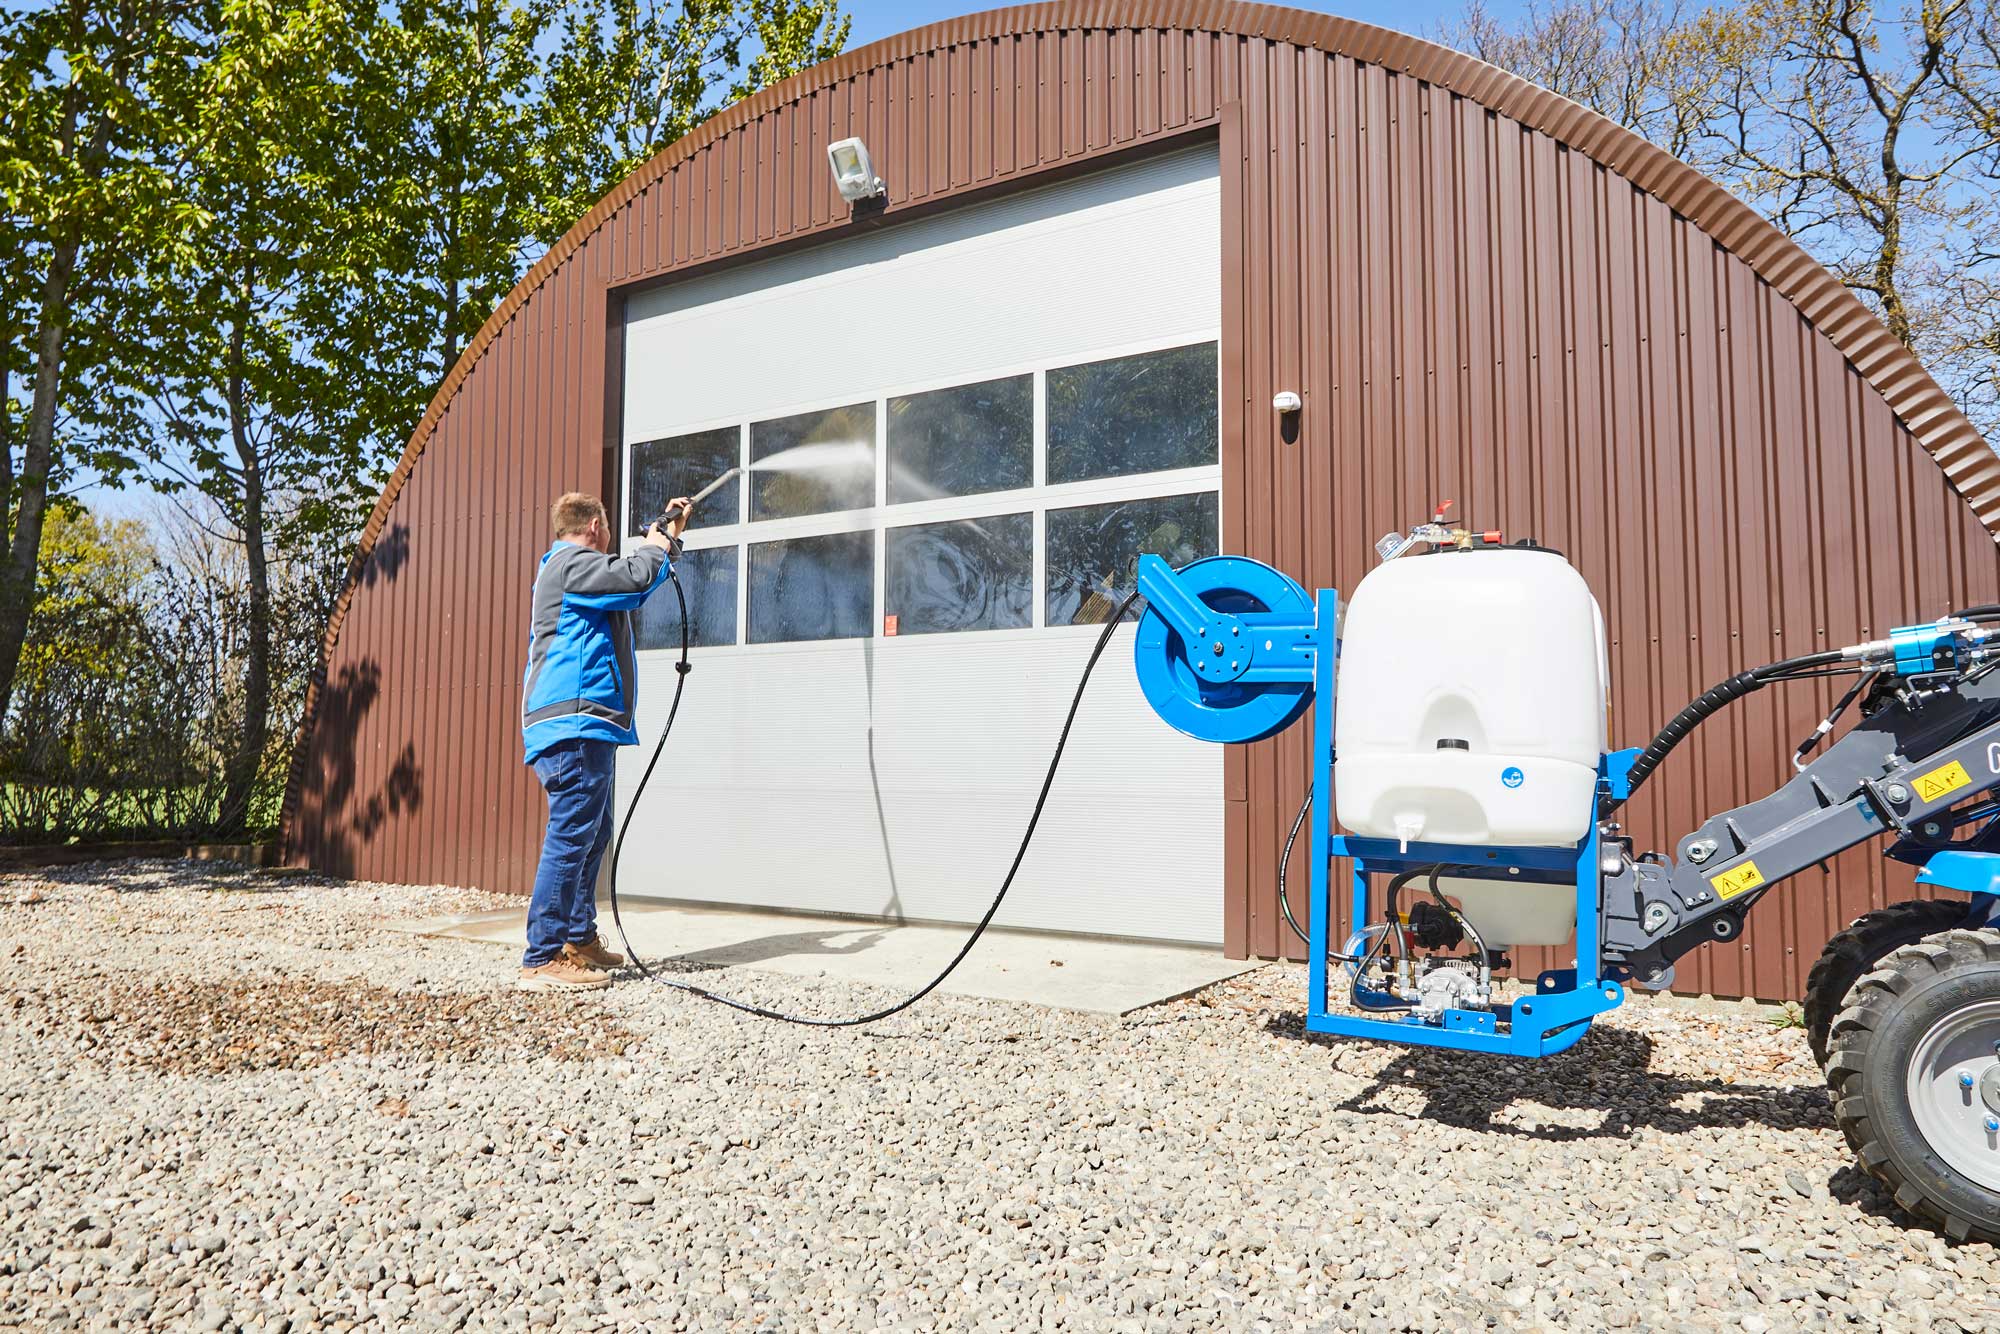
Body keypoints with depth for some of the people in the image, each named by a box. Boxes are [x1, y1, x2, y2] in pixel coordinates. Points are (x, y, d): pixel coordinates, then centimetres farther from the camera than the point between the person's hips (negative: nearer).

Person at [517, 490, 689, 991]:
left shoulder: (573, 567, 27)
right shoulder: (570, 562, -7)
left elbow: (636, 588, 38)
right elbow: (636, 576, -22)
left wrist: (671, 536, 39)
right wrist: (657, 546, 0)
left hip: (584, 727, 11)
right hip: (573, 722, -11)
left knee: (594, 835, 17)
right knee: (572, 835, -14)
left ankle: (580, 939, 25)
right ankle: (542, 960, -14)